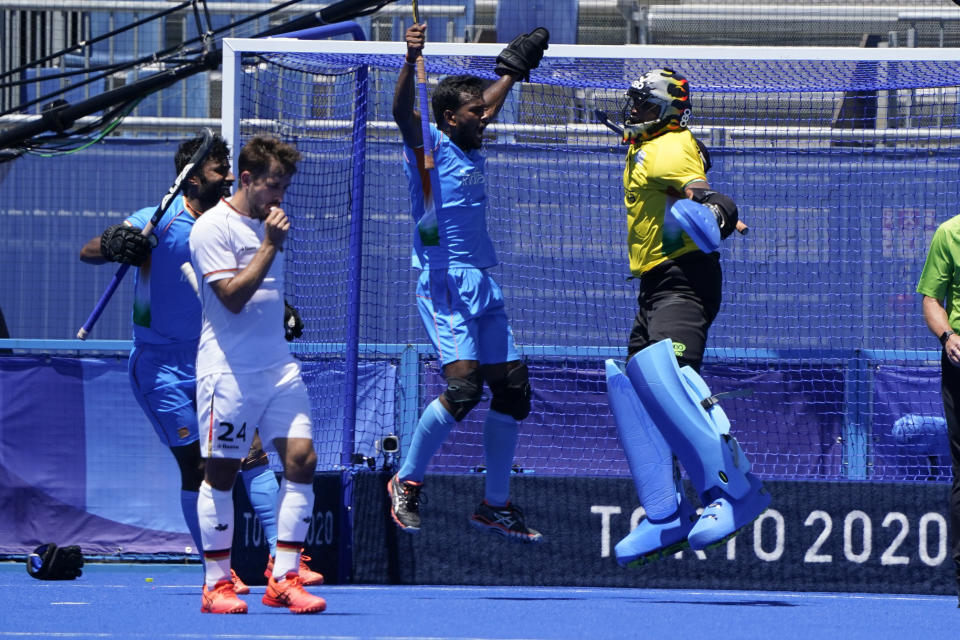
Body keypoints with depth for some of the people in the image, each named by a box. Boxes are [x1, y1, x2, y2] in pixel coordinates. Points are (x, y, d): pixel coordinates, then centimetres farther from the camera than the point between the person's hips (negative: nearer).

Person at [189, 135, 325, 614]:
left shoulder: (267, 224, 16)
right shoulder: (213, 228, -9)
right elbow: (233, 296, -17)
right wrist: (271, 245, -17)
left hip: (279, 367, 7)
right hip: (228, 371, -7)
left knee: (301, 459, -5)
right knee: (221, 472, -1)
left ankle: (283, 579, -2)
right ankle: (217, 584, 8)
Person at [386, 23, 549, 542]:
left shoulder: (471, 148, 17)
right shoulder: (430, 145, -4)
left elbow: (488, 106, 39)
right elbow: (402, 112, -25)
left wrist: (511, 73, 45)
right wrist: (411, 61, -39)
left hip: (482, 286, 8)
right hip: (444, 284, -8)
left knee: (513, 389, 6)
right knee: (463, 385, -21)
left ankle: (495, 505, 16)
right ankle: (407, 481, -3)